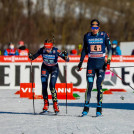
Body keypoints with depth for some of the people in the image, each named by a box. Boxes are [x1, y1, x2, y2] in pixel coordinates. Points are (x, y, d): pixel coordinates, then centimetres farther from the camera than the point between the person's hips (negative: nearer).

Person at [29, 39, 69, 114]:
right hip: (45, 68, 3)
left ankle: (55, 104, -8)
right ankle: (46, 103, 9)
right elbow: (35, 55, -7)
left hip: (54, 68, -3)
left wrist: (65, 56, -45)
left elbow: (67, 60, -24)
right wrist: (31, 57, -29)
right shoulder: (42, 50, -20)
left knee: (52, 86, -17)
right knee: (44, 86, -6)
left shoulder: (56, 51, -26)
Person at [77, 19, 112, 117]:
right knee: (89, 86, -6)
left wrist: (108, 61, -8)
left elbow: (109, 49, 1)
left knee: (99, 86, -5)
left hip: (101, 63, -1)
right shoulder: (87, 36, 4)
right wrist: (81, 62, 12)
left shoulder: (104, 35, -1)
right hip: (91, 63, 1)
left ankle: (99, 108, 2)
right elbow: (84, 50, 15)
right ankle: (86, 107, 3)